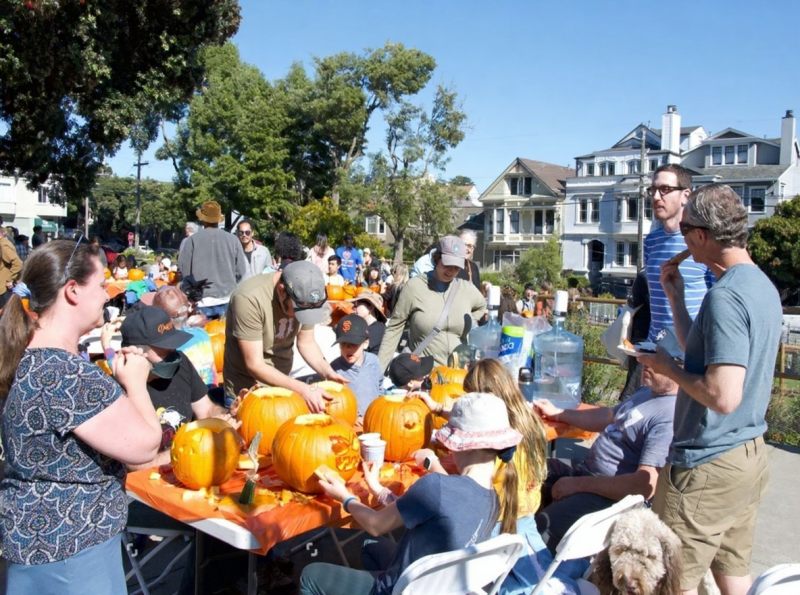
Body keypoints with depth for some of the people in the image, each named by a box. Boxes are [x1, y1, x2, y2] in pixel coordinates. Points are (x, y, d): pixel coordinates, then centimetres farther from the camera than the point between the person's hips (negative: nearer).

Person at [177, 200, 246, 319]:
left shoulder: (192, 240, -6)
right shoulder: (233, 240, -2)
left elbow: (184, 270, -2)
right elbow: (241, 272, 1)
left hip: (202, 302, -1)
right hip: (228, 301, 2)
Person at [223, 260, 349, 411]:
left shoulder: (304, 298, -12)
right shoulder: (249, 298, -28)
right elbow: (255, 366, -26)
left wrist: (327, 372, -15)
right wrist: (302, 389, -32)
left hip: (282, 384, 5)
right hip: (246, 391, -5)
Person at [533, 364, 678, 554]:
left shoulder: (671, 417, -22)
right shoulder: (647, 390, 11)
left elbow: (646, 485, -28)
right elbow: (608, 417, 28)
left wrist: (578, 484, -21)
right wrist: (557, 414, 25)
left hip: (612, 495, -10)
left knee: (539, 529, -28)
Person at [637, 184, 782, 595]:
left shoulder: (725, 296, -23)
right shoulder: (763, 285, 9)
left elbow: (723, 395, -29)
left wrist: (665, 367, -14)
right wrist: (676, 297, 11)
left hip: (708, 467, -10)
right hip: (751, 456, 10)